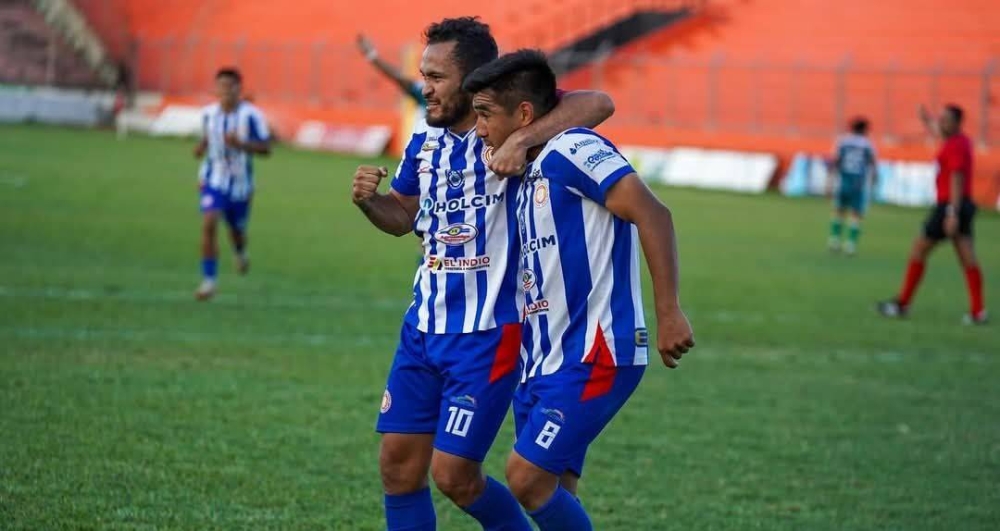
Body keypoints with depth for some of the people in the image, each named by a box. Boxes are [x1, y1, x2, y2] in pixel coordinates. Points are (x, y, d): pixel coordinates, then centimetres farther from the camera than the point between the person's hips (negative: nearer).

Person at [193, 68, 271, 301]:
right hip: (214, 179, 1)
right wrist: (202, 147, -5)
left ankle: (241, 252, 55)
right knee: (209, 224, -19)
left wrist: (240, 144, -29)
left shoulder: (251, 115, -16)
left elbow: (266, 148, -14)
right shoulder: (209, 113, -3)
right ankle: (209, 281, -13)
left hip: (240, 183, -1)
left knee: (237, 230, 16)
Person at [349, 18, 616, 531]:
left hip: (487, 333, -7)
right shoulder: (425, 138, 7)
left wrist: (523, 140, -39)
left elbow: (598, 103, -27)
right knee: (398, 465, 6)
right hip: (424, 327, 7)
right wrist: (368, 200, 0)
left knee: (454, 476, -6)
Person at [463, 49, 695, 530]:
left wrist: (669, 313, -26)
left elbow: (651, 214, -21)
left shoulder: (572, 150, -11)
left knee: (527, 477, -15)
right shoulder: (531, 175, 17)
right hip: (544, 363, 10)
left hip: (594, 356, -10)